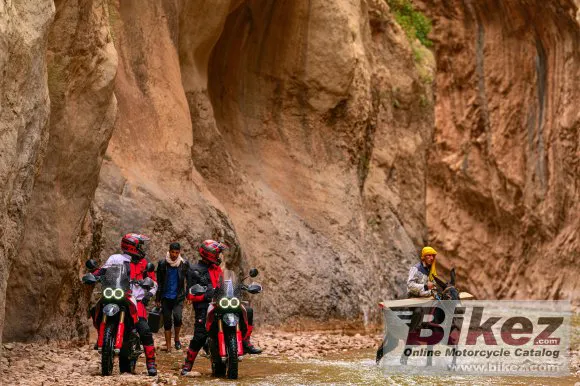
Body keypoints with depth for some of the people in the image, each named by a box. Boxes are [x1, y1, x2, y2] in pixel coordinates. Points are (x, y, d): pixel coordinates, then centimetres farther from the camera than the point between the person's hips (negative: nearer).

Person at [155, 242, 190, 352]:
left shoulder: (184, 264, 1)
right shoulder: (162, 264, 2)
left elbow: (189, 281, 7)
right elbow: (159, 282, 7)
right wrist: (157, 298, 6)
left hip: (178, 297, -1)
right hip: (166, 297, 1)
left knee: (177, 316, -19)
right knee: (167, 322, 2)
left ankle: (177, 338, 6)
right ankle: (168, 346, 8)